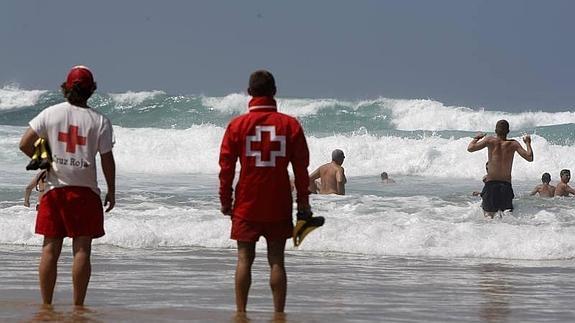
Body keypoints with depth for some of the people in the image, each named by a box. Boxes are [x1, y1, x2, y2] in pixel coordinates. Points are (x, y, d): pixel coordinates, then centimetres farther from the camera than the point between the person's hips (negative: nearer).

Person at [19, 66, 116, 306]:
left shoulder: (50, 114, 0)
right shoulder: (100, 121, -5)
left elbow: (25, 144, -1)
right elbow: (107, 160, -4)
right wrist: (111, 192, 6)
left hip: (54, 189, 2)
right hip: (85, 190, -2)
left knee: (50, 248, 6)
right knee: (82, 249, 0)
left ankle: (46, 304, 9)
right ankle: (78, 304, -1)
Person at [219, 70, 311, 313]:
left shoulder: (237, 125, -3)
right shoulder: (290, 124, -1)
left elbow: (226, 166, -1)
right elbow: (302, 167, 0)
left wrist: (225, 200, 9)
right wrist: (303, 203, 7)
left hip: (247, 204, 0)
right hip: (279, 204, 1)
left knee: (245, 259, 5)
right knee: (276, 261, 4)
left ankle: (240, 313, 5)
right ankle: (278, 314, 3)